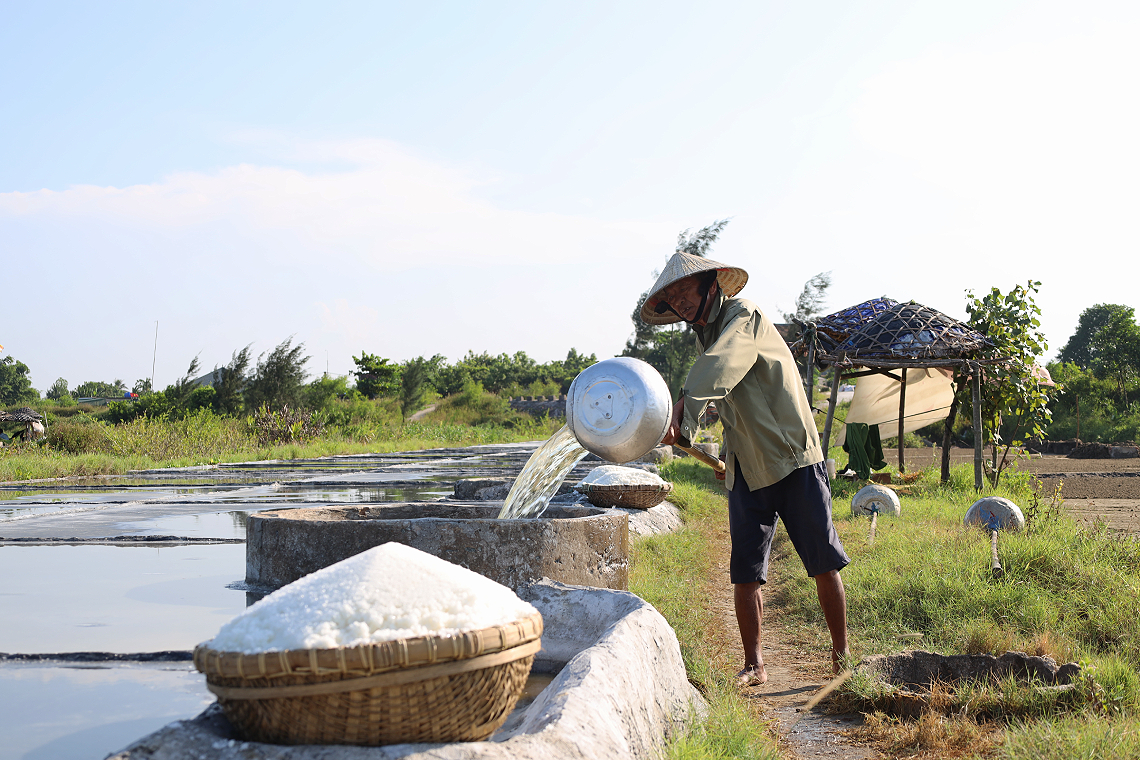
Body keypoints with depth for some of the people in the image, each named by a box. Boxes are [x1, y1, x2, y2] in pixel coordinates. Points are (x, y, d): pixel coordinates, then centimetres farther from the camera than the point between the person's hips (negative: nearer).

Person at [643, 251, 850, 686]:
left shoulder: (744, 317, -12)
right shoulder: (705, 335, 12)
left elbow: (717, 370, -32)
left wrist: (684, 410, -46)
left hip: (794, 460, -6)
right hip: (745, 471, 6)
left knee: (824, 563, 1)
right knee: (745, 573, -1)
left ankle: (841, 654, 14)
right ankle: (753, 665, 7)